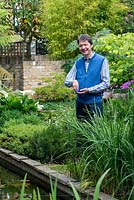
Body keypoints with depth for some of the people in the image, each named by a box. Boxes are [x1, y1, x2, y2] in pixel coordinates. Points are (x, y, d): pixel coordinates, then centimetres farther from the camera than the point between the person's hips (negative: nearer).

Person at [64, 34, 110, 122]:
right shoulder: (78, 62, 10)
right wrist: (73, 82, -13)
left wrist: (89, 90, -17)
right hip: (80, 102, 5)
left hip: (95, 103, -4)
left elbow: (106, 83, -7)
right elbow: (67, 81, 11)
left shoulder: (102, 60, -4)